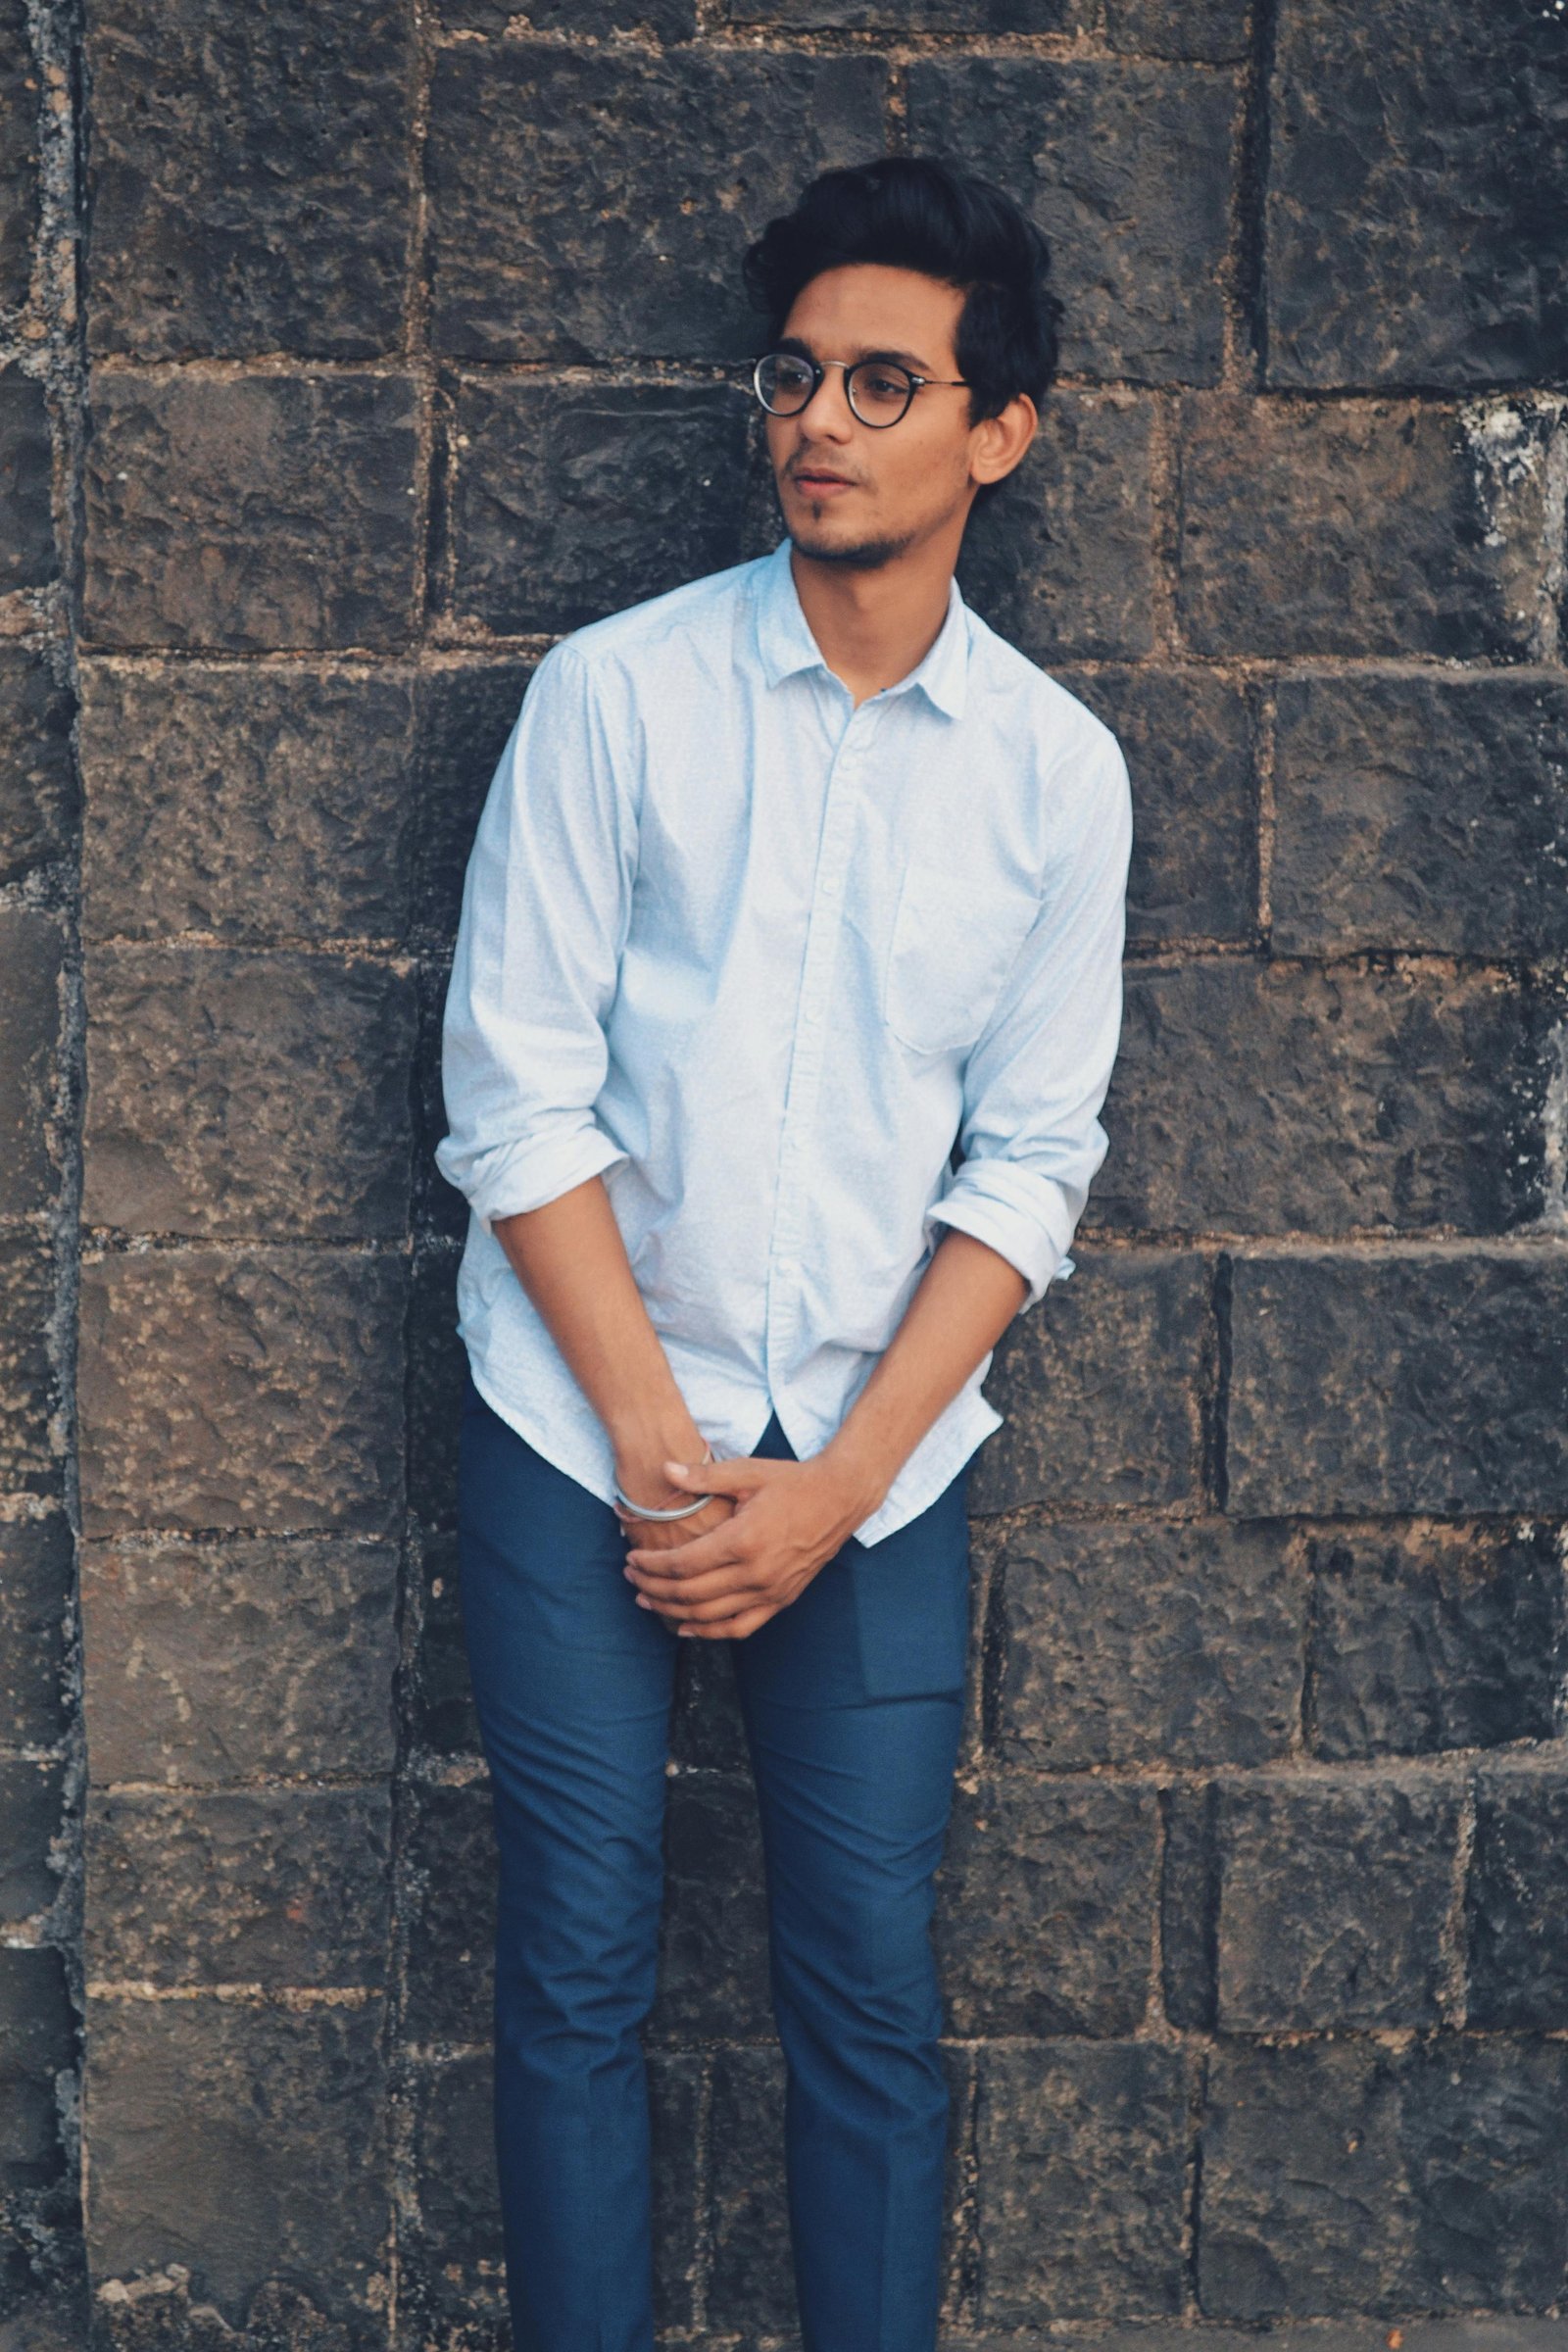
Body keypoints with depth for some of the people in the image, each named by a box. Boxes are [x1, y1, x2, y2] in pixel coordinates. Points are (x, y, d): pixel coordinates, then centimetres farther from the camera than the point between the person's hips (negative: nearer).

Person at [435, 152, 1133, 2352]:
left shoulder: (1058, 771, 1)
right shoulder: (614, 691, -4)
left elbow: (1027, 1168, 1)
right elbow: (518, 1098, -6)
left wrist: (834, 1486, -8)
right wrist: (666, 1449, -10)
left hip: (879, 1458, 1)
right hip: (583, 1424, -1)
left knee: (873, 1995, 4)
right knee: (579, 1975, 3)